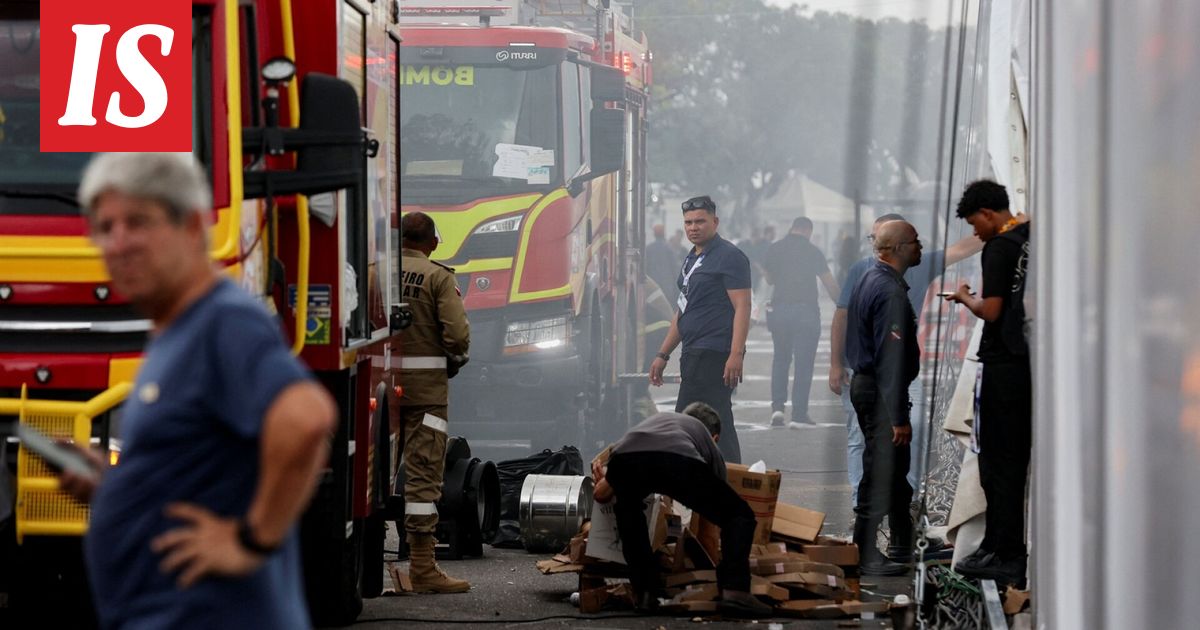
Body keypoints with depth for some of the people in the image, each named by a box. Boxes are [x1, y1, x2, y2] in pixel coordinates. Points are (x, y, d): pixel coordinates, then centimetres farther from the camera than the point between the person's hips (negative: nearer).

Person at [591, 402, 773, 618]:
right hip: (679, 460, -3)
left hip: (624, 458, 3)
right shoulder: (707, 442, 38)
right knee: (739, 515, 19)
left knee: (627, 510, 37)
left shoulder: (656, 419, 44)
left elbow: (600, 494, 43)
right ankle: (735, 591, -1)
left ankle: (646, 592, 28)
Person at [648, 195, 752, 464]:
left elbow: (742, 307, -15)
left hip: (715, 355, -9)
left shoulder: (729, 257, -8)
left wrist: (736, 355, -24)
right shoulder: (692, 259, 20)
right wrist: (662, 355, 24)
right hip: (695, 355, 9)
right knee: (719, 426, 10)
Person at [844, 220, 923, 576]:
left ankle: (906, 544, 30)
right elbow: (891, 358, -24)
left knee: (896, 469, 19)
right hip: (882, 391, -11)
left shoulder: (869, 281, 12)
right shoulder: (890, 291, -21)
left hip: (865, 383, 11)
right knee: (880, 475, -5)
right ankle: (865, 556, -1)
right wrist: (899, 418, -23)